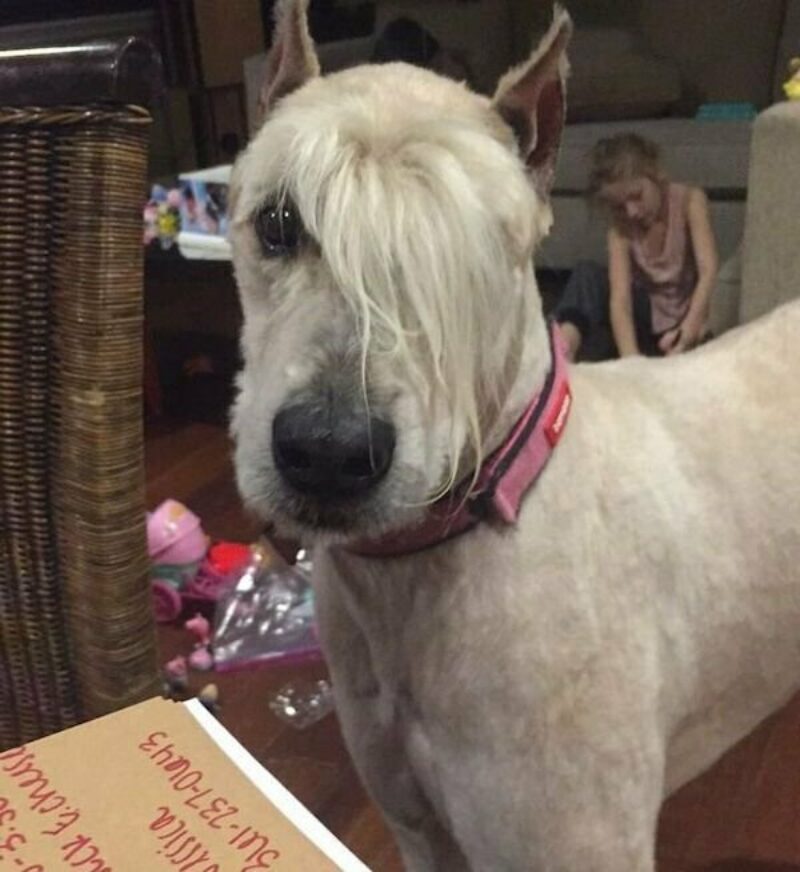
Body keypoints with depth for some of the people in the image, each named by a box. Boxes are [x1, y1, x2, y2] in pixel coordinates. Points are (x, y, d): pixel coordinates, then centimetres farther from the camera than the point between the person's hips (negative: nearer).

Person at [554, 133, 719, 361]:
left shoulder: (689, 200, -13)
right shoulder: (621, 227, -9)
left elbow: (709, 273, -26)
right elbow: (620, 298, -24)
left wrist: (689, 329, -44)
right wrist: (630, 358, -42)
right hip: (648, 317, 2)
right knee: (587, 275, -21)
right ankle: (566, 345, -42)